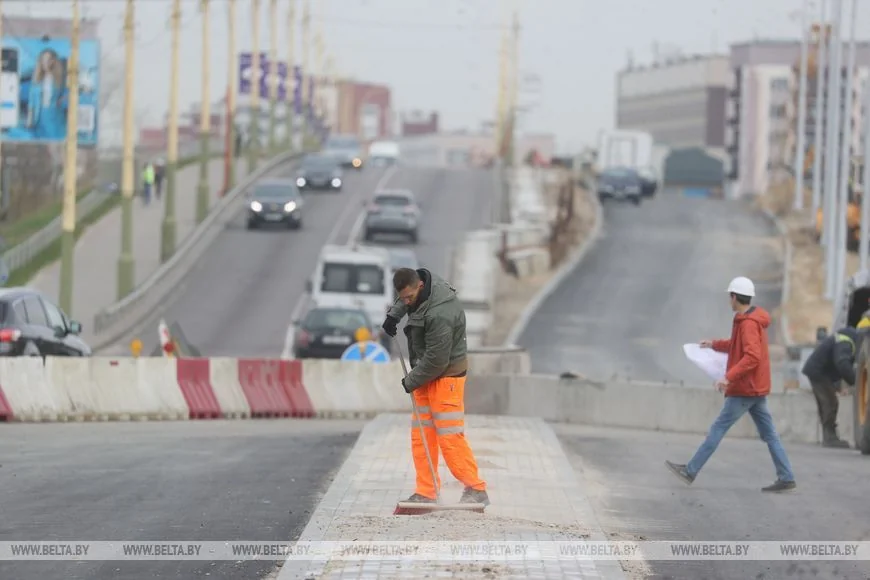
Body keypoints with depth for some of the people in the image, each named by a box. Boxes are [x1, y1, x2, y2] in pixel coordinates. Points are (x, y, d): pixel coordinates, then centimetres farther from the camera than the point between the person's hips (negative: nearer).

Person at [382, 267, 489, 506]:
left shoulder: (439, 315, -31)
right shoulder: (422, 279, -2)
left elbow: (436, 360, -26)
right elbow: (403, 300, 26)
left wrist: (411, 381, -13)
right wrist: (394, 314, 8)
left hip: (446, 376, -10)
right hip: (426, 375, 10)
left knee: (450, 437, -11)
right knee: (421, 435, 7)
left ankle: (476, 490, -5)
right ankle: (426, 493, 10)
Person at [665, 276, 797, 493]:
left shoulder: (749, 323, -18)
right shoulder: (753, 319, 13)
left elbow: (752, 356, -28)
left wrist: (729, 377, -31)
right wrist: (715, 344, 26)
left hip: (745, 388, -10)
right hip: (756, 387, 10)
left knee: (718, 429, -4)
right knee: (769, 434, 7)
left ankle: (691, 471, 0)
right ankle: (786, 478, 4)